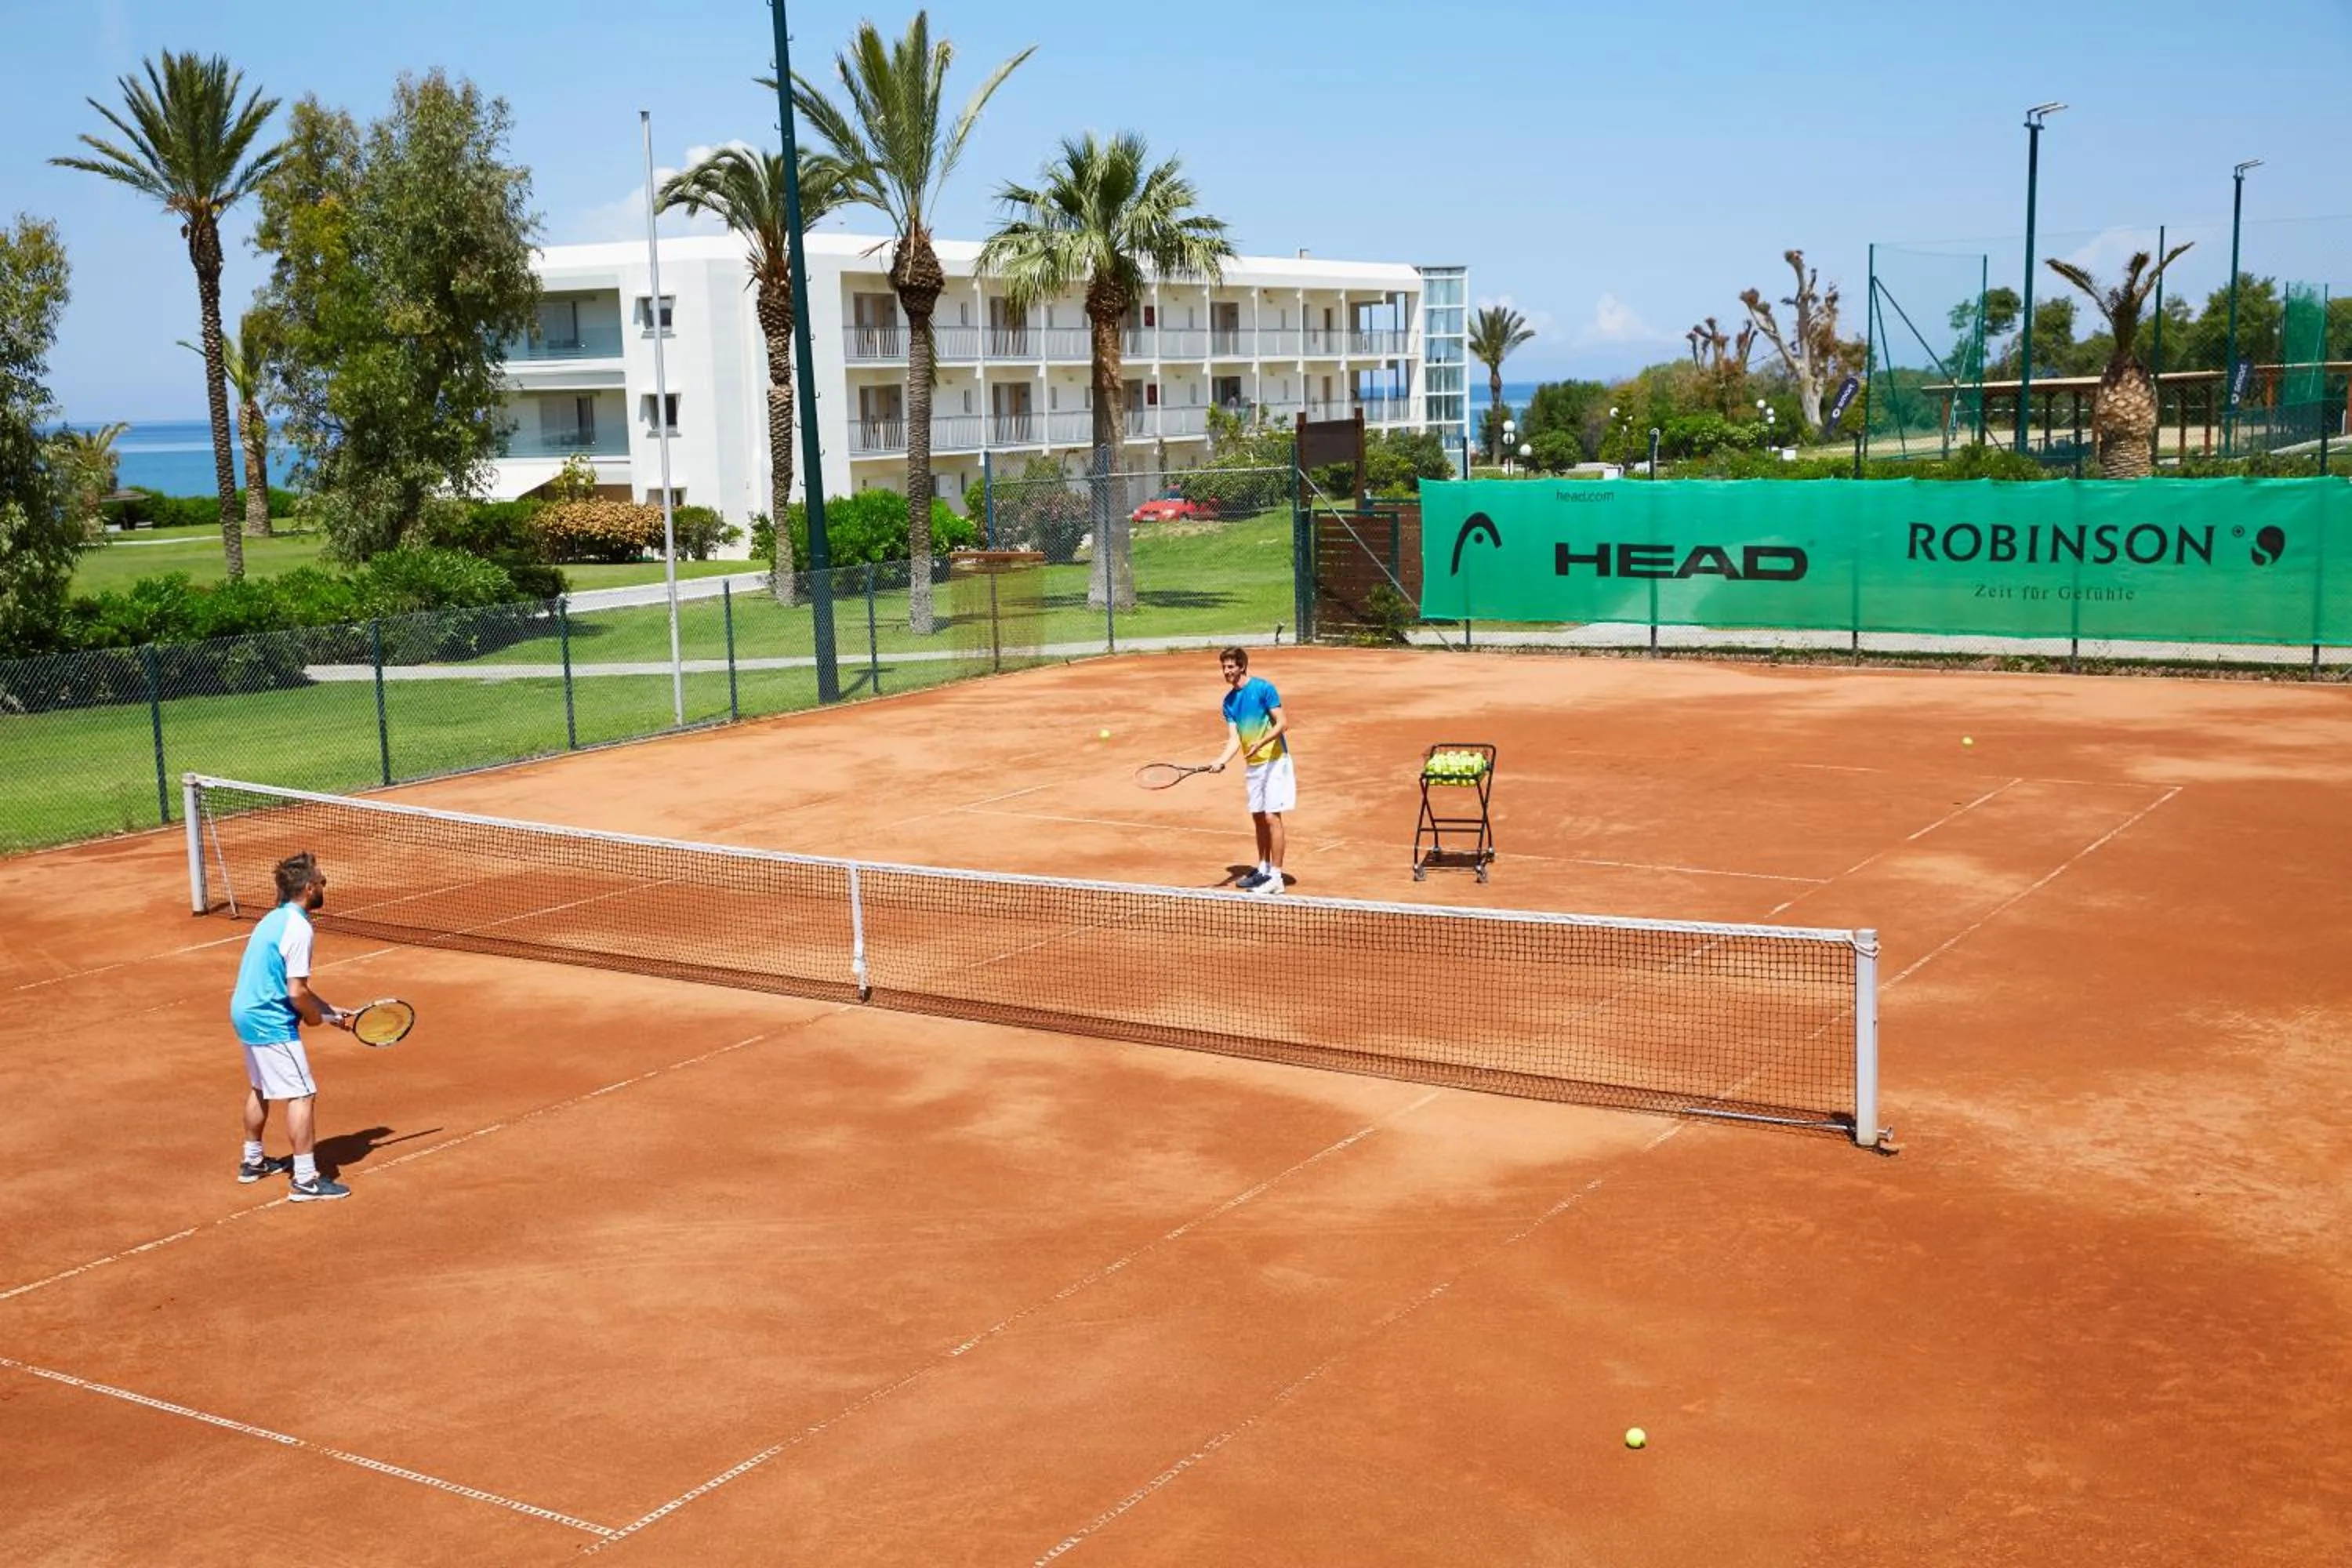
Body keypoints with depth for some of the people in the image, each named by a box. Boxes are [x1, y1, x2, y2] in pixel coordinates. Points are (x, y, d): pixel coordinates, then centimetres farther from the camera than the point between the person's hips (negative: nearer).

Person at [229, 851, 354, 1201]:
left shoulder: (275, 918, 10)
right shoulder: (298, 928, -21)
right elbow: (296, 993, -24)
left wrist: (331, 1012, 13)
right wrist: (317, 1016, -4)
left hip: (246, 1012, 10)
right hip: (271, 1022, -10)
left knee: (260, 1088, 26)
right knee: (303, 1095, -8)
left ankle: (253, 1162, 40)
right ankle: (305, 1181, -8)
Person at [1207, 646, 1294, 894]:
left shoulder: (1263, 688, -13)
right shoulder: (1229, 701, 6)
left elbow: (1282, 723, -16)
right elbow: (1234, 738, 1)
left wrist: (1260, 743, -30)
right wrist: (1221, 761, -17)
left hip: (1274, 761, -7)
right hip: (1253, 764, 7)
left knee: (1272, 817, -8)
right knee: (1258, 818, 13)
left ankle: (1275, 878, -5)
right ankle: (1263, 869, 26)